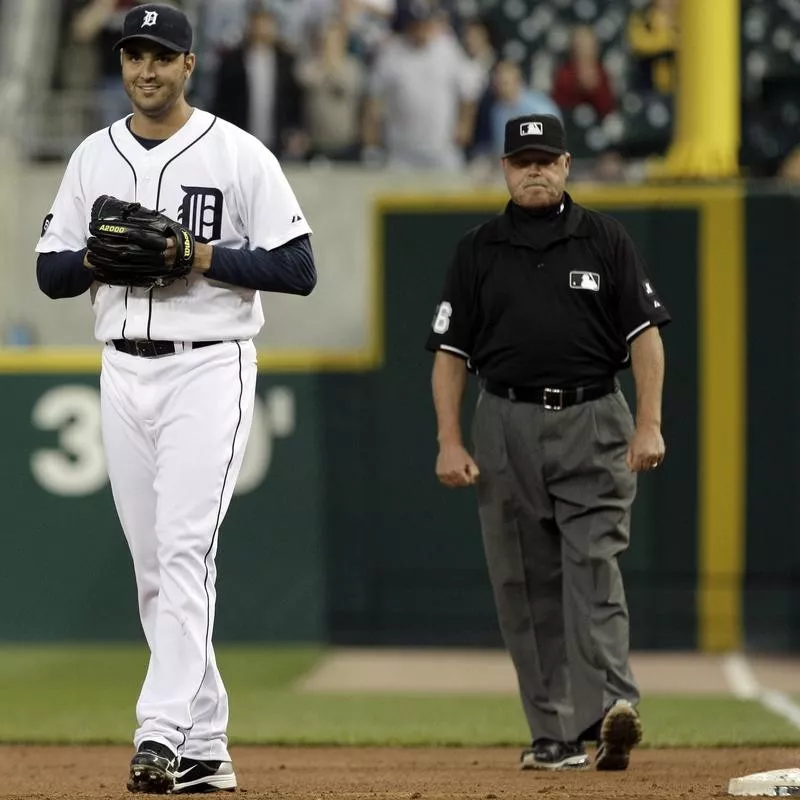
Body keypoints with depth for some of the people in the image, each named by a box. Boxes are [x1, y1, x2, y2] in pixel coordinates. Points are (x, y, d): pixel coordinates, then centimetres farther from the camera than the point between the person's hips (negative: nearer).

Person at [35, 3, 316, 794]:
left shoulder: (239, 155, -3)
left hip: (209, 370, -5)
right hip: (123, 375, 5)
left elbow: (298, 269, -6)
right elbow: (49, 273, 12)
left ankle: (161, 731, -26)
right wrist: (94, 258, -9)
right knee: (153, 567, 6)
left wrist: (204, 257, -17)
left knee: (185, 550, -17)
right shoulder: (92, 158, 10)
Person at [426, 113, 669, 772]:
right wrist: (450, 442, 0)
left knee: (594, 566, -15)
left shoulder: (605, 240, 6)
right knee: (525, 585, 1)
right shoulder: (478, 251, 10)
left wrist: (649, 423, -7)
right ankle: (557, 735, 5)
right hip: (508, 425, 2)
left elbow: (645, 334, 4)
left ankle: (610, 705, -27)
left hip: (594, 424, -2)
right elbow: (450, 352, 9)